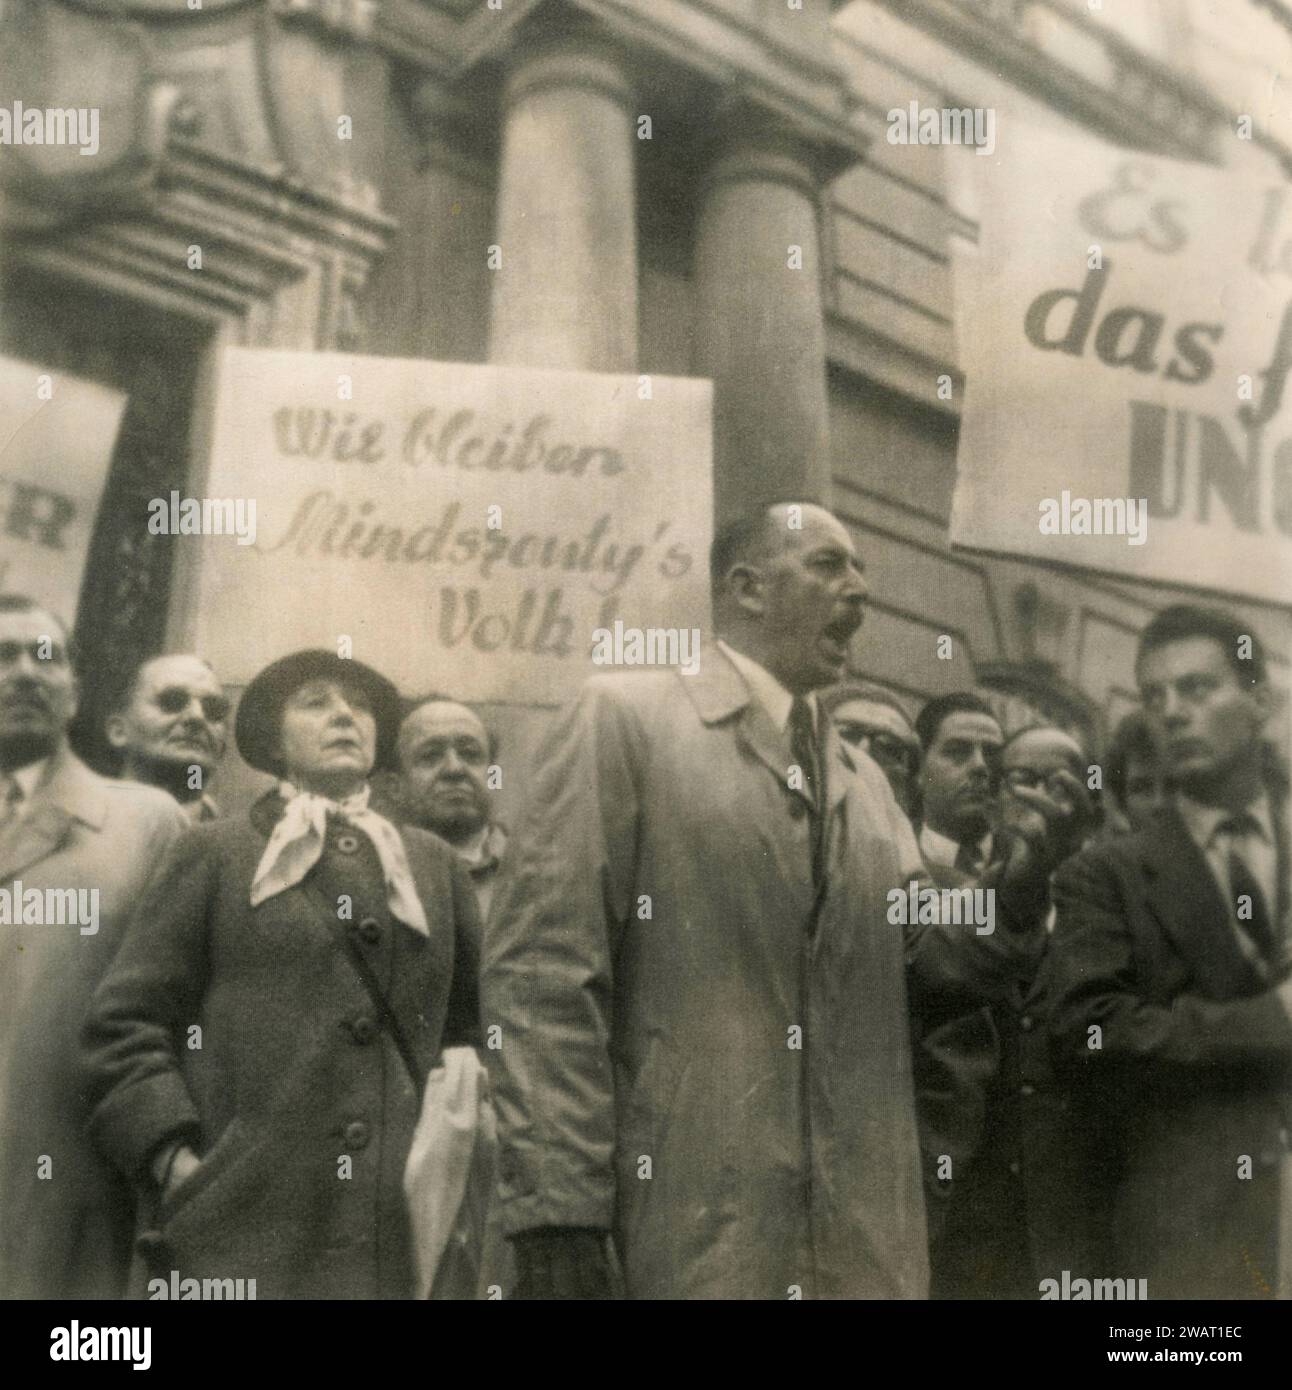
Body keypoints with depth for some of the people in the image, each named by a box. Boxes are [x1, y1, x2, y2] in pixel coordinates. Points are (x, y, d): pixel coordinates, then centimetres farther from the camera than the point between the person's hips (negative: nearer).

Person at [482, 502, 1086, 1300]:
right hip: (694, 1225, -6)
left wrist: (1034, 861, -3)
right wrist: (559, 1216, -15)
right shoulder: (624, 716, -2)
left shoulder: (863, 779, 18)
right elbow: (542, 971, -9)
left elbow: (948, 958, 15)